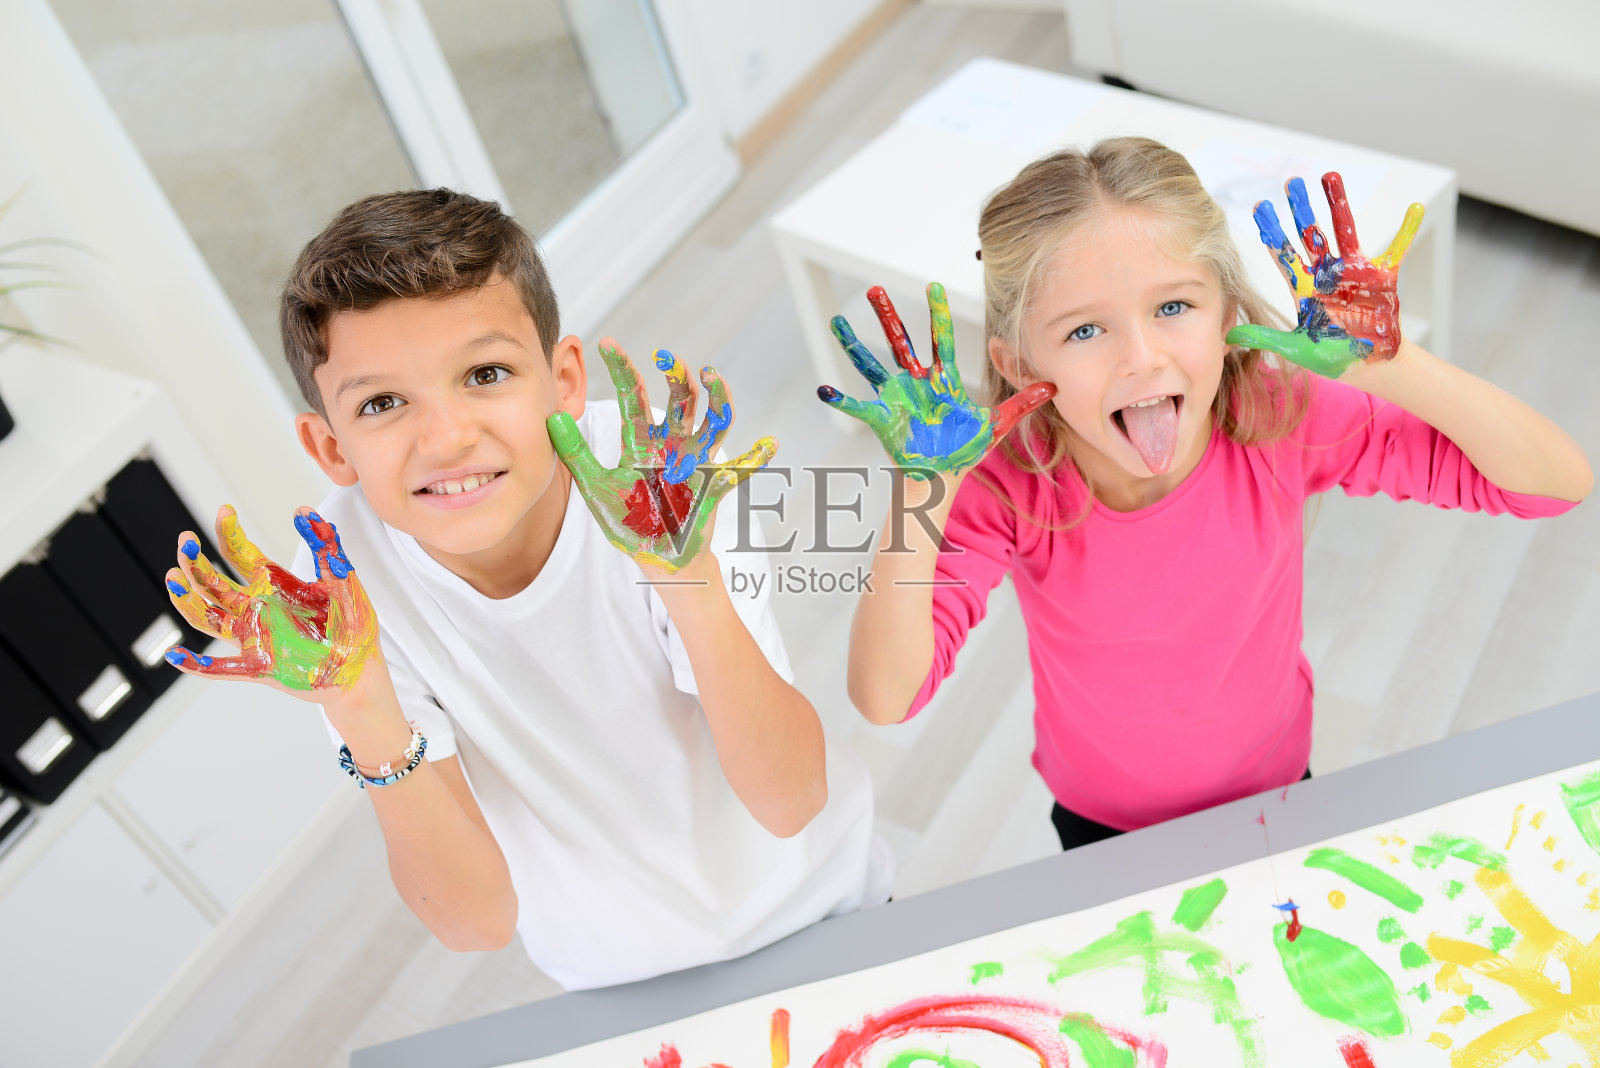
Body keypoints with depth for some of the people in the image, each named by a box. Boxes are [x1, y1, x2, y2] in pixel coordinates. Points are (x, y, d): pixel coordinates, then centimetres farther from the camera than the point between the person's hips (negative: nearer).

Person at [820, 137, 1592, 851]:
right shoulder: (1008, 491, -31)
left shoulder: (1283, 422, -28)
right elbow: (885, 699, -38)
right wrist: (924, 487, -48)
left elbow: (1559, 483, -28)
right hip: (1107, 834, -1)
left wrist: (1382, 362, -43)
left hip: (1274, 797, 2)